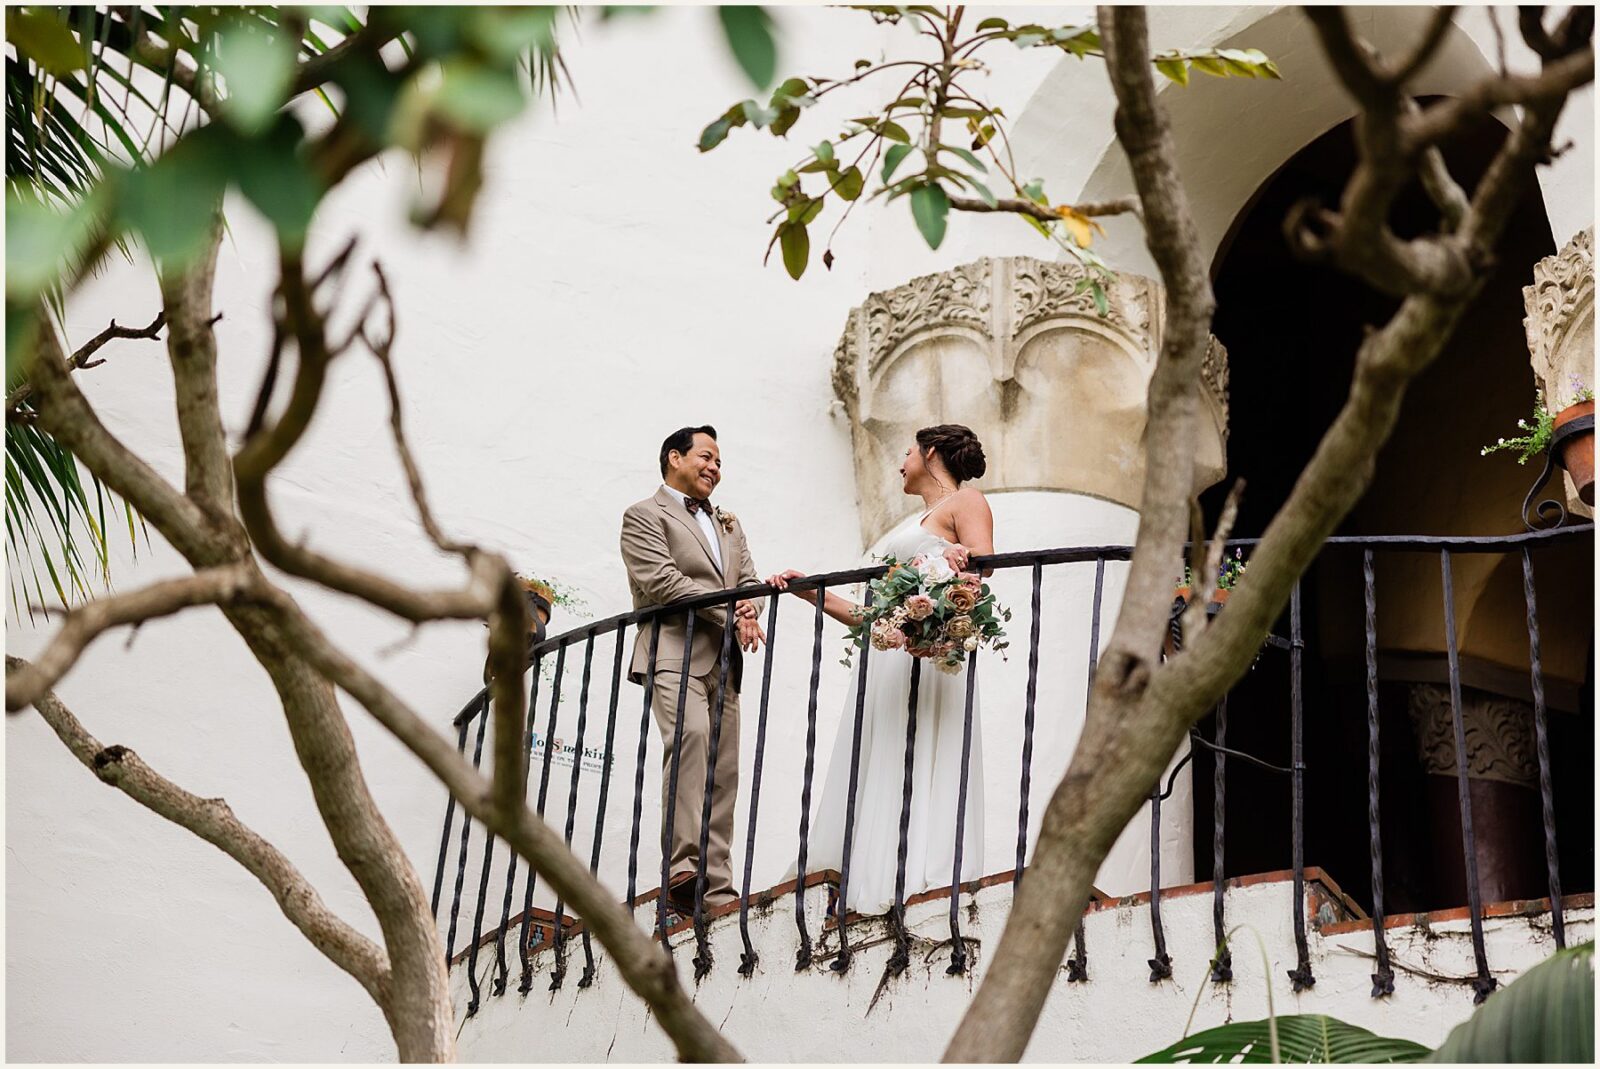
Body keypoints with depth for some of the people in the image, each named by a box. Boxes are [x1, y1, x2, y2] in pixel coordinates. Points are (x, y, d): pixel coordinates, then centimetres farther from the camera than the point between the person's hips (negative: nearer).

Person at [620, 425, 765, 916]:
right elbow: (661, 582, -9)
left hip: (723, 662, 7)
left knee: (723, 773, 2)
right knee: (690, 736, -30)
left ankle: (717, 886, 2)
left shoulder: (729, 524, 28)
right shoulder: (644, 516, 5)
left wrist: (747, 616, -5)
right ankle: (684, 864, -39)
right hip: (675, 654, -7)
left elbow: (748, 583, 19)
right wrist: (729, 612, -12)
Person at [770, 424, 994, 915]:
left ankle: (925, 881, -18)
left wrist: (962, 560, -32)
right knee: (874, 779, 0)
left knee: (917, 777, -15)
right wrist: (809, 592, 20)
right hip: (883, 660, 8)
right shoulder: (911, 524, 28)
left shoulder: (965, 502, 5)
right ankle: (866, 880, -3)